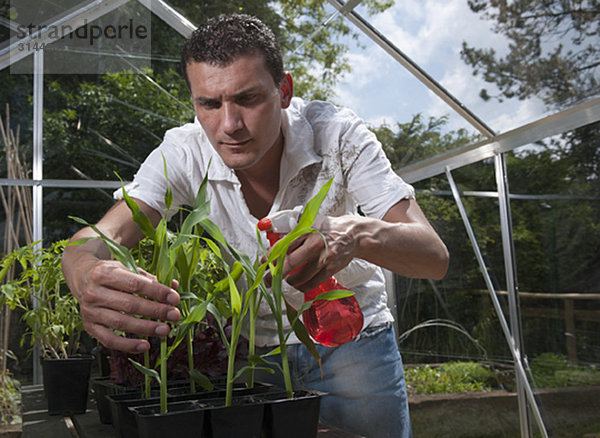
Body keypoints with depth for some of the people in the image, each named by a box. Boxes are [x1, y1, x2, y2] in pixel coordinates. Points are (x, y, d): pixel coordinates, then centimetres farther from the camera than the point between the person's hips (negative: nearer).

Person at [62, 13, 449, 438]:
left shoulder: (337, 134, -24)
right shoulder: (184, 153, -20)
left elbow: (434, 256, -30)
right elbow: (104, 236, -29)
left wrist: (355, 234, -53)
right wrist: (87, 275, -55)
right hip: (249, 344, 1)